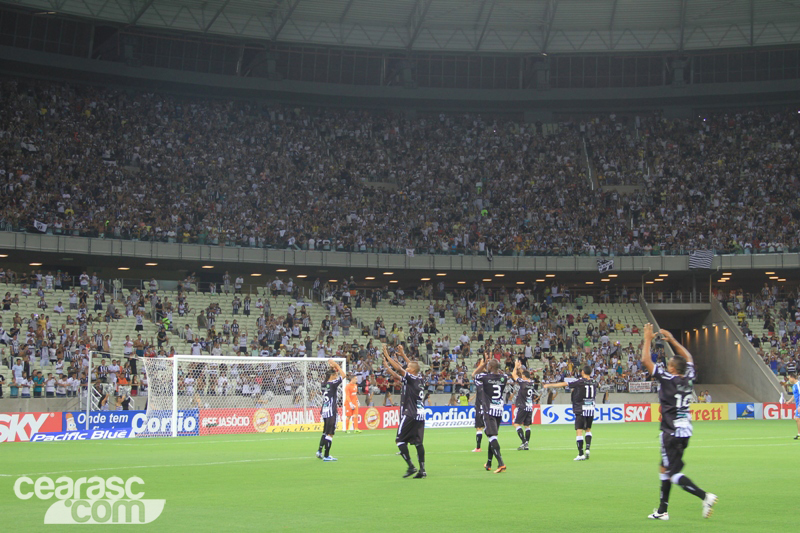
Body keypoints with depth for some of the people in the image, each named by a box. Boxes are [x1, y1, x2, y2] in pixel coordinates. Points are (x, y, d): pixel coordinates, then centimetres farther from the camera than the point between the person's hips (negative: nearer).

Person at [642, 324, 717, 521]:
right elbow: (688, 358, 23)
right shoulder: (688, 378, 4)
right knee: (665, 469, 17)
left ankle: (705, 496, -22)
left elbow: (646, 360, -10)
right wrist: (672, 340, 27)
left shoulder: (668, 379, -13)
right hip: (685, 431, 8)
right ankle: (662, 511, 20)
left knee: (673, 473, -7)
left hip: (672, 433, -8)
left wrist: (648, 339, 1)